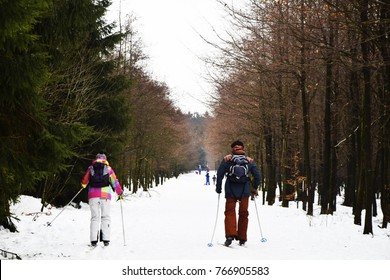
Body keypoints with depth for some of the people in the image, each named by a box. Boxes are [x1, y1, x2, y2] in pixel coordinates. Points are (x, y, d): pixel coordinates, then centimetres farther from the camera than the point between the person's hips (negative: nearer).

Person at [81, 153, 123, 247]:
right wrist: (120, 192, 21)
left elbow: (84, 181, 16)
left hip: (93, 195, 1)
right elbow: (115, 182, 9)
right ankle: (105, 239, -4)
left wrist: (83, 185, 39)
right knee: (106, 217, 5)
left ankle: (94, 240, -6)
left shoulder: (91, 168, 12)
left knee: (95, 217, 3)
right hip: (105, 194, -1)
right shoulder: (108, 168, 9)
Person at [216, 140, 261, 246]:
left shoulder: (227, 159, 2)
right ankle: (242, 239, 15)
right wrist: (255, 188, 17)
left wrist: (218, 188, 6)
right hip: (244, 191, 1)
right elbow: (258, 175, 4)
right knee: (243, 214, 11)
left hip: (230, 191, -1)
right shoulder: (250, 161, 6)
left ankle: (230, 234, -18)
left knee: (230, 212, 3)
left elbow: (220, 173, -3)